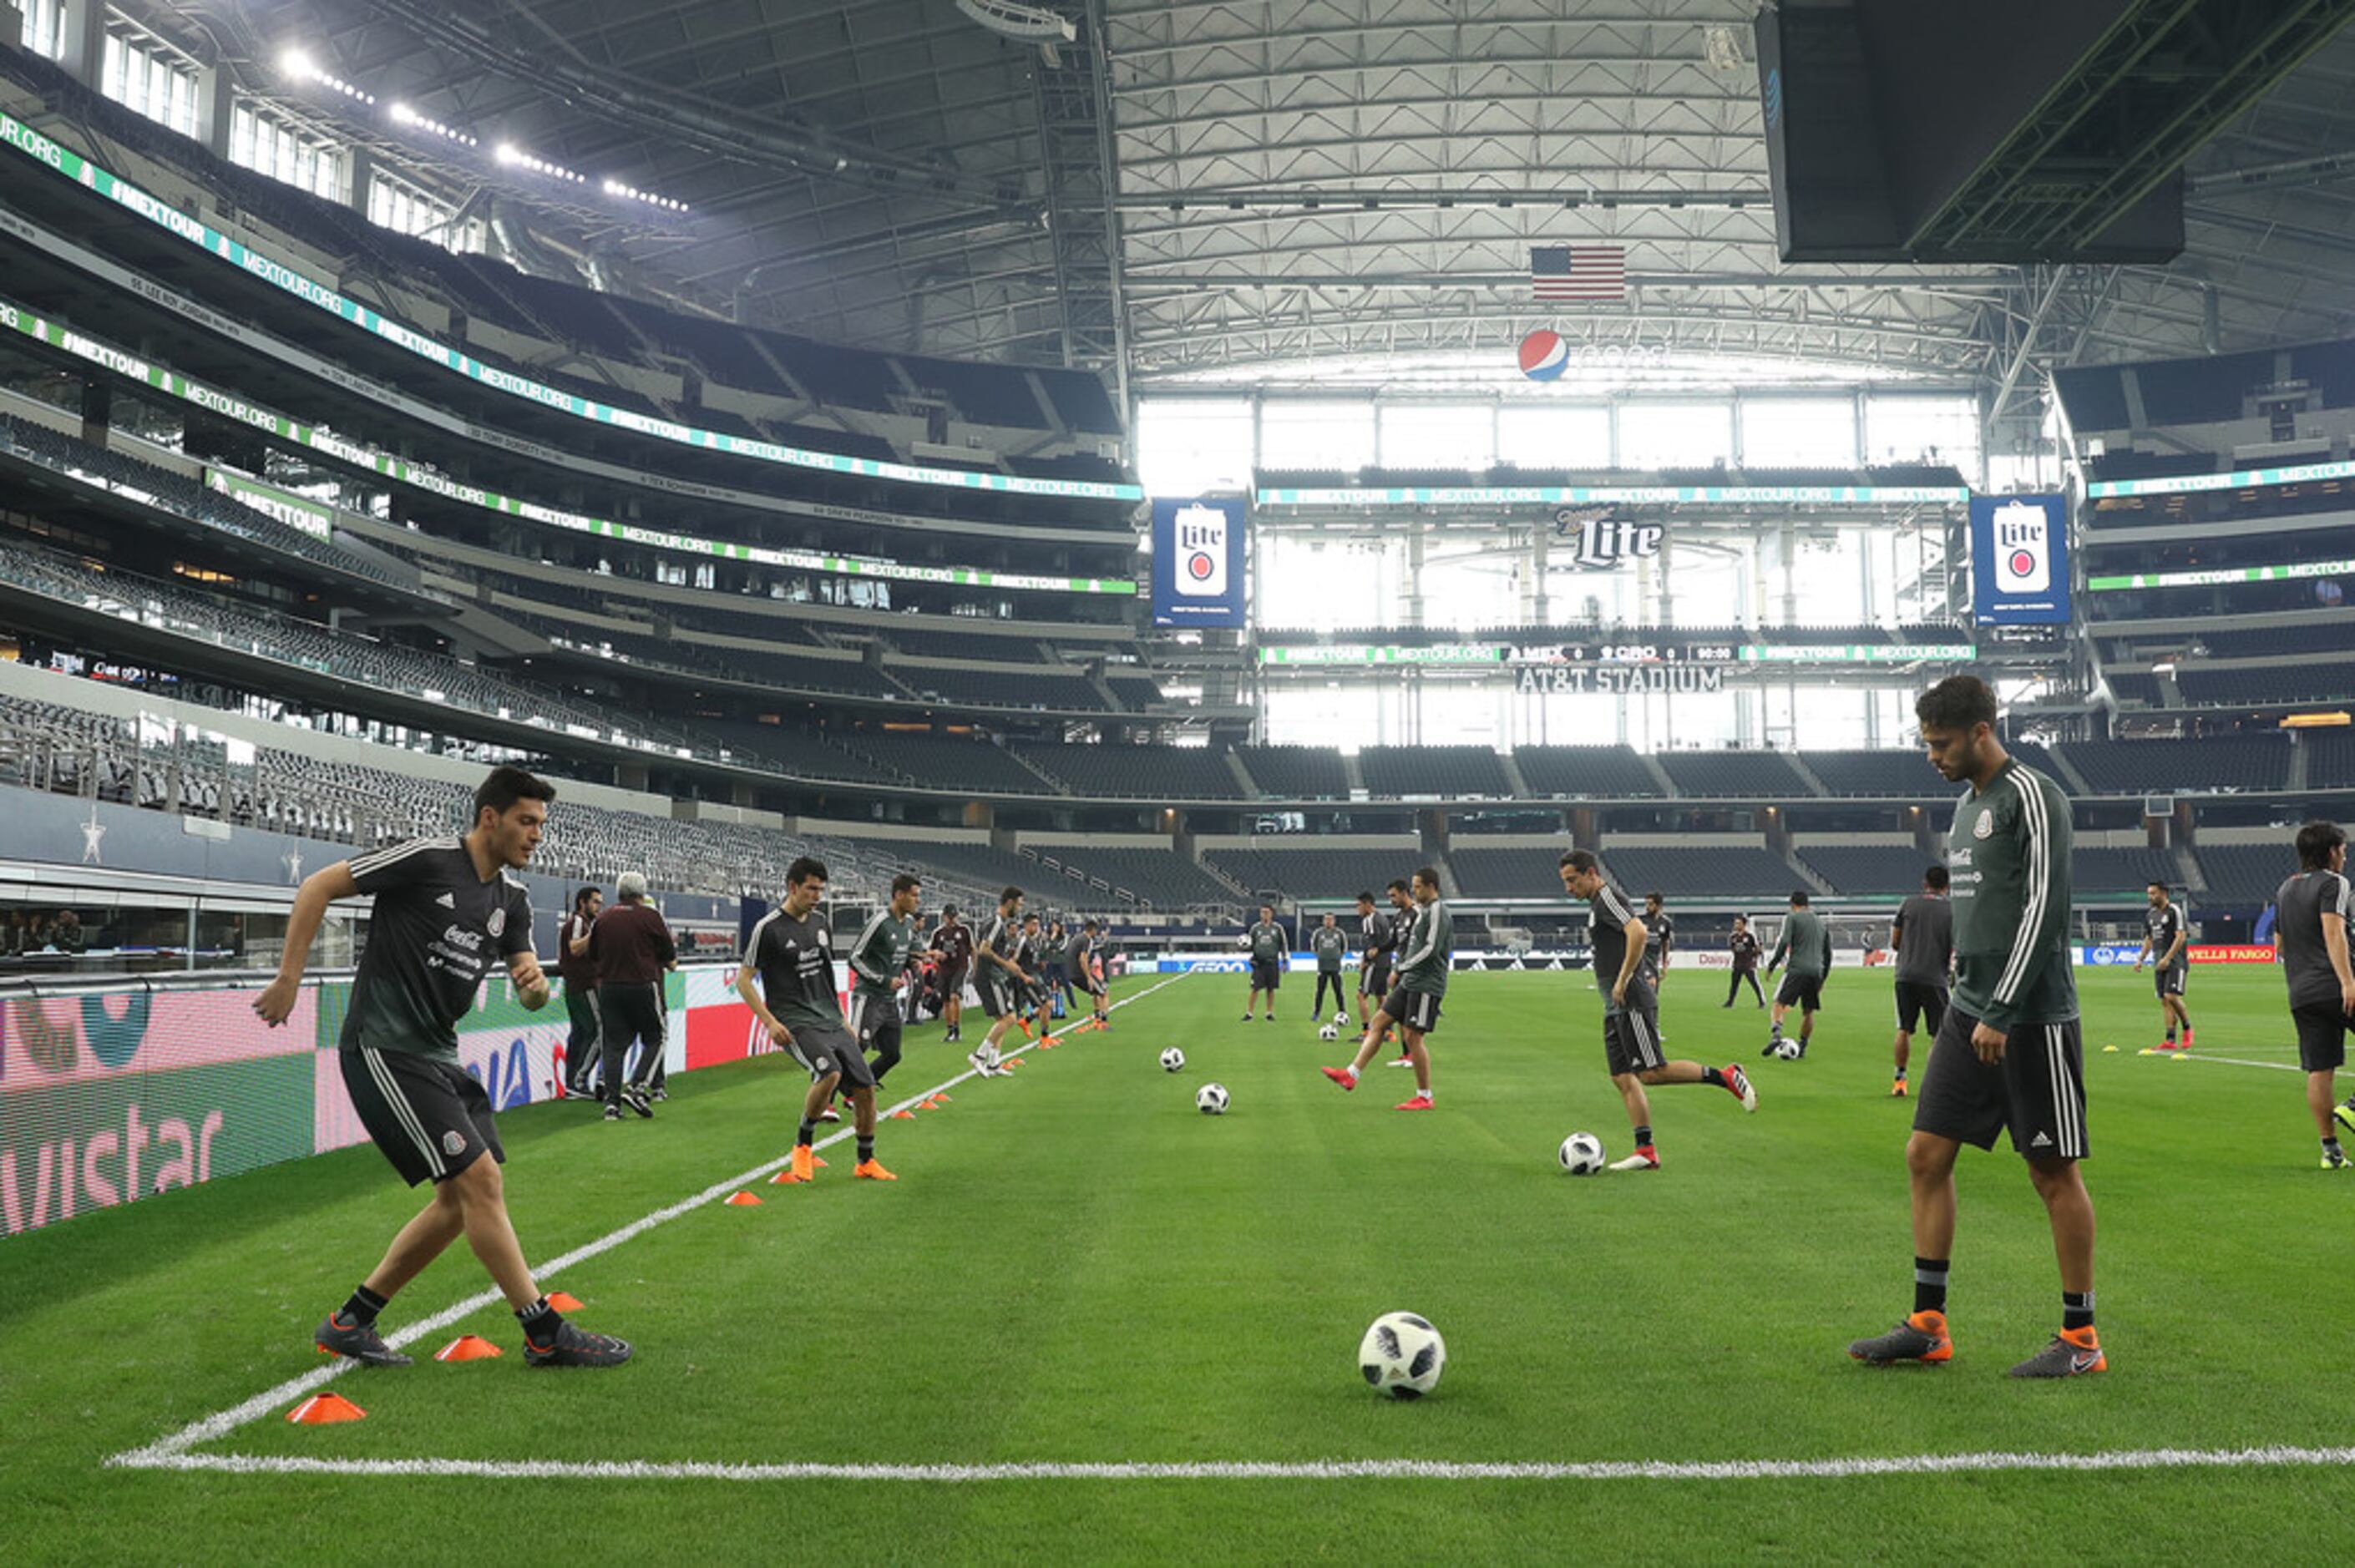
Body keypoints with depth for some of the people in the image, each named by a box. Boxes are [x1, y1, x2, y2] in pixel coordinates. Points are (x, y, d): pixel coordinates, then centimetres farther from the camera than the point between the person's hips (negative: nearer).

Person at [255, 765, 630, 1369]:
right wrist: (288, 979, -10)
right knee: (480, 1180, -12)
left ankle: (352, 1321, 22)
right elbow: (317, 887, -9)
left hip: (438, 1055, 9)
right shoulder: (426, 860, -13)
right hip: (382, 1048, -9)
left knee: (462, 1198, 9)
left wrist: (535, 982, -16)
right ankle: (547, 1335, -5)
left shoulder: (512, 898, 9)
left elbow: (531, 989, 8)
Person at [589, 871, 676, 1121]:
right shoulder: (650, 916, -5)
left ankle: (611, 1101, 1)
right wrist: (669, 963, 22)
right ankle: (637, 1087, -9)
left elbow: (593, 957, 13)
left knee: (614, 1044, 7)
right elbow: (670, 957, 0)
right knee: (655, 1040, 8)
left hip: (608, 987, 4)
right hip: (643, 986, -4)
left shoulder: (603, 919, 7)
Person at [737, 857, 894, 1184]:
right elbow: (743, 980, -6)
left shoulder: (819, 921, 12)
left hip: (830, 1020, 7)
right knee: (830, 1073, -30)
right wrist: (769, 1022, -14)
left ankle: (866, 1162, 20)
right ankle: (803, 1144, -7)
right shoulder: (769, 928, -8)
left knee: (865, 1087, 2)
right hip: (795, 1022, -7)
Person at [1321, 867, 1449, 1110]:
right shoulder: (1424, 911, 18)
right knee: (1378, 1022, 6)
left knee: (1412, 1037, -8)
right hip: (1410, 983, 10)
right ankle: (1351, 1074, 5)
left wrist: (1404, 967, -13)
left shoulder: (1437, 911, -12)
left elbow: (1431, 949, -21)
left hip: (1426, 985, -10)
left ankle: (1424, 1097, 1)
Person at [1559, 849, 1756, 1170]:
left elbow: (1638, 933, -26)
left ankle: (1726, 1077, -1)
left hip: (1632, 1003, -10)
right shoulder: (1597, 905, 21)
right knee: (1623, 1078, 5)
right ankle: (1646, 1152, 4)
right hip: (1616, 1009, 10)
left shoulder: (1608, 898, -10)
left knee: (1651, 1073, -13)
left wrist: (1622, 982, -22)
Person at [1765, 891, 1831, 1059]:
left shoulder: (1792, 918, 3)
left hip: (1797, 970, -5)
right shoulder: (1821, 922, 21)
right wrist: (1822, 978, 27)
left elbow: (1784, 943, -10)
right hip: (1816, 972, 5)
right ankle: (1802, 1047, 13)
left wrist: (1772, 965, -2)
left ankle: (1776, 1035, -25)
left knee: (1779, 1003, -4)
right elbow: (1828, 953, 22)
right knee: (1808, 1011, 12)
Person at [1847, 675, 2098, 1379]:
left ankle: (2081, 1338, 15)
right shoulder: (1968, 803, 16)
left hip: (2031, 1017, -9)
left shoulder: (2031, 795, -12)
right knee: (1926, 1154, 5)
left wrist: (2000, 1013, -21)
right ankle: (1928, 1324, 13)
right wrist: (1969, 1002, 19)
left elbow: (2043, 907, -19)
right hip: (1970, 1011, 9)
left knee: (2053, 1171, 1)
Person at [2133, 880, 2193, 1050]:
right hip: (2160, 964, 7)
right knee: (2164, 1001, 3)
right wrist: (2140, 959, 12)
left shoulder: (2174, 910, -9)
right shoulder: (2150, 914, 14)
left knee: (2171, 996, -17)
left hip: (2175, 961, -7)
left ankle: (2187, 1028, 5)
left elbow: (2181, 936, -15)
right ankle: (2170, 1040, 3)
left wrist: (2167, 958, -21)